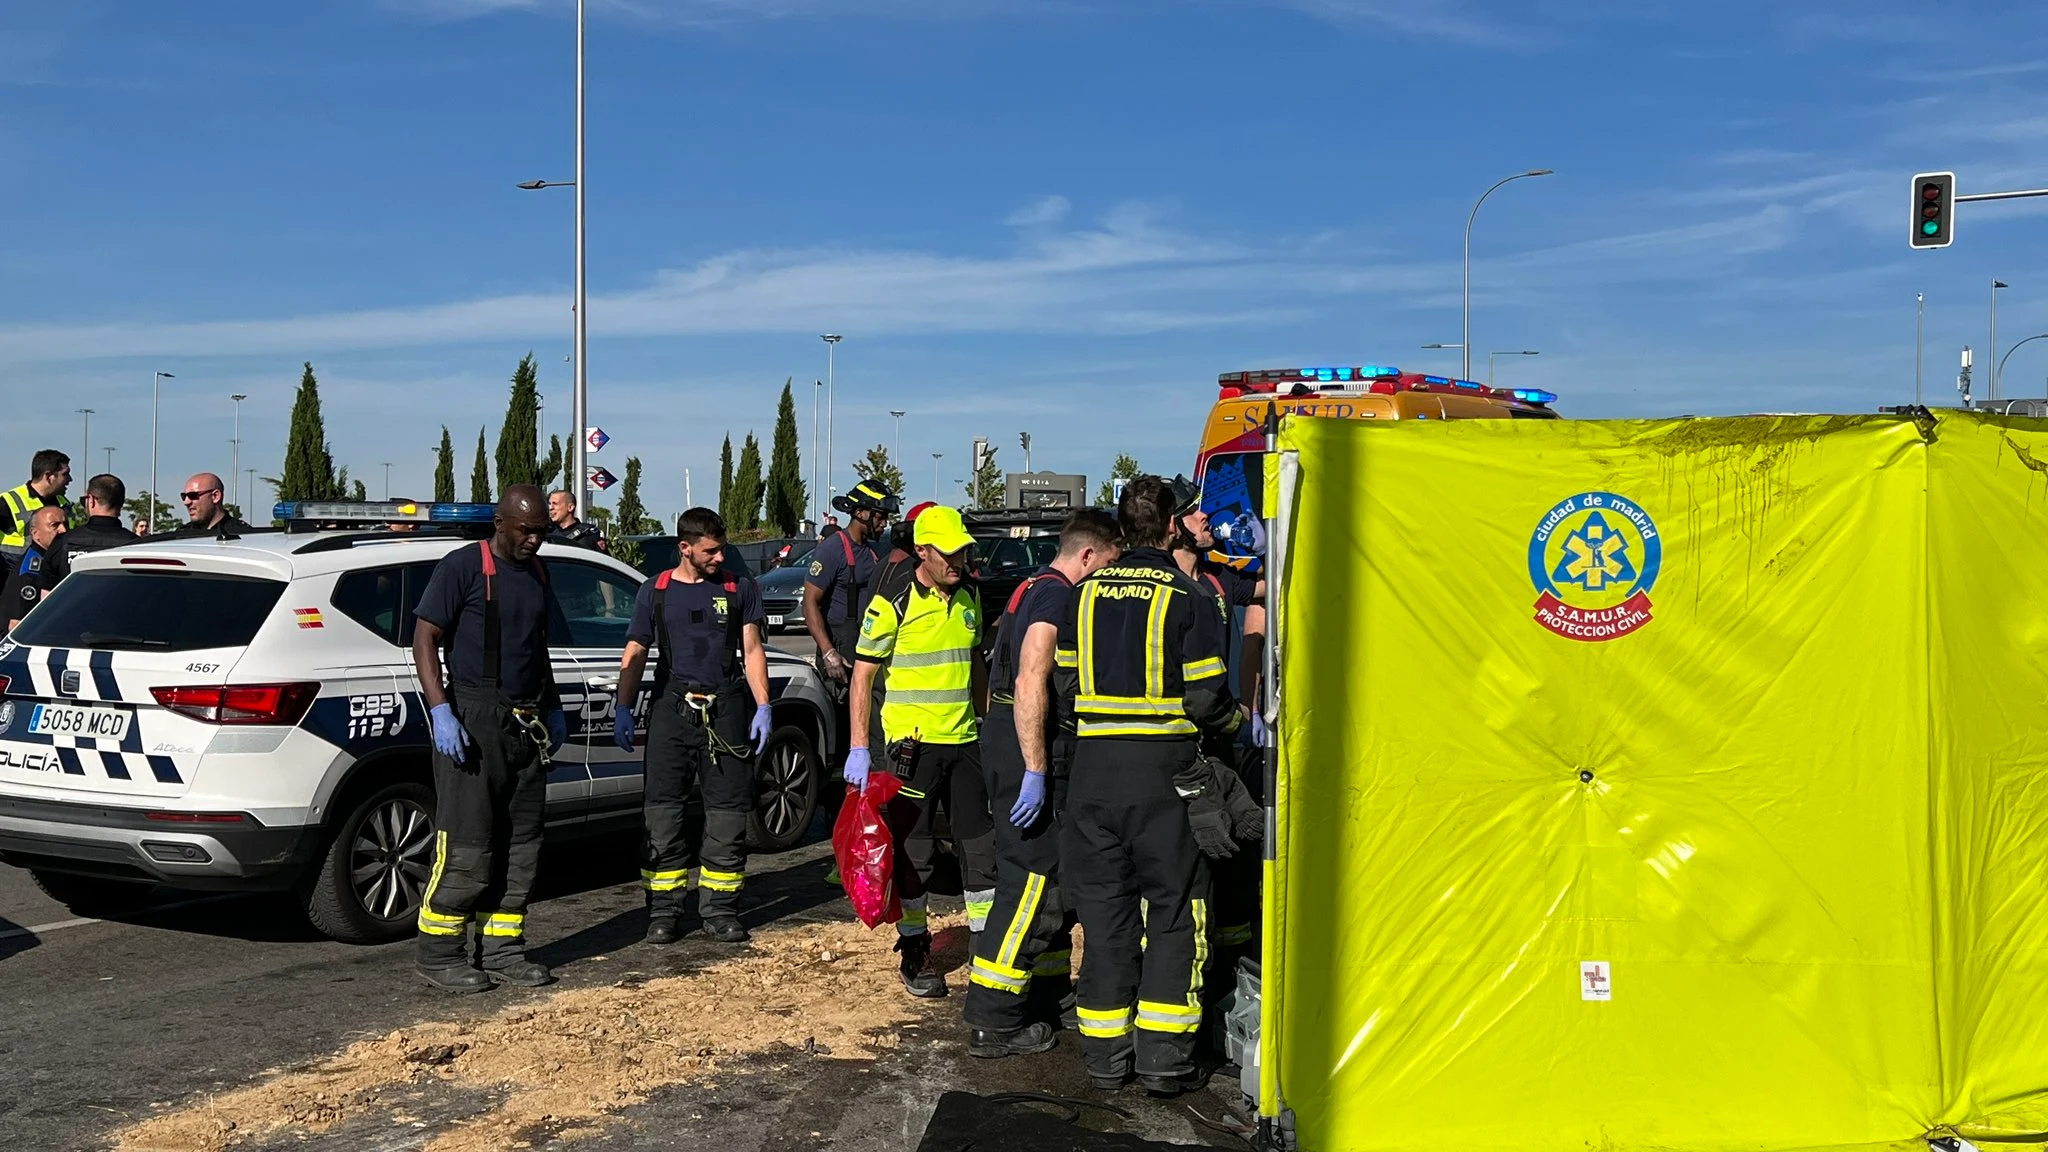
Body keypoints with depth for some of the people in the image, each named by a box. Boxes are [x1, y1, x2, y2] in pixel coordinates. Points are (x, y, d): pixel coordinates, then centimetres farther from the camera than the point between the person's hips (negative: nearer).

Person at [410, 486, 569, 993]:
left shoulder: (537, 573, 15)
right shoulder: (464, 566, -7)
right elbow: (425, 639, -11)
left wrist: (553, 709, 21)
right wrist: (440, 711, -19)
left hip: (526, 724, 8)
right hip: (474, 720, -7)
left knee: (521, 845, 9)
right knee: (466, 846, -7)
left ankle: (502, 950, 18)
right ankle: (438, 953, 4)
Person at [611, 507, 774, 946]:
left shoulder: (740, 589, 10)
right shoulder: (655, 592, 10)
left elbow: (752, 651, 9)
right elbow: (634, 654, 10)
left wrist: (763, 707, -1)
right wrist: (623, 709, -1)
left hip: (727, 711, 0)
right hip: (671, 709, 0)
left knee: (727, 813, 1)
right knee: (664, 812, -1)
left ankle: (719, 909, 10)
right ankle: (664, 910, 7)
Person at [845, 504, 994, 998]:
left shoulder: (968, 595, 8)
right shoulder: (893, 603, -12)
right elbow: (863, 674, -10)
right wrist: (858, 748, -15)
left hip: (963, 739, 6)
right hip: (912, 742, -6)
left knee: (981, 844, 9)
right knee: (912, 851, 2)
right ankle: (915, 952, 14)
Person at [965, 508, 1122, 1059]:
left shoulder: (1034, 589, 18)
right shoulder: (1056, 595, -15)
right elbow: (1031, 683, -24)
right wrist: (1035, 772, -25)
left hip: (1011, 744, 11)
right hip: (1030, 750, -11)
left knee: (1054, 873, 21)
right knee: (1032, 880, -8)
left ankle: (1049, 988, 34)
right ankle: (992, 1023, -5)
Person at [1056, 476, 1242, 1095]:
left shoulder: (1087, 591, 6)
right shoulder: (1186, 596, -6)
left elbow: (1066, 680, 9)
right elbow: (1205, 698, -8)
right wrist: (1236, 720, 13)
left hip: (1094, 765, 4)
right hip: (1163, 766, -4)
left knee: (1105, 909, 11)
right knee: (1174, 910, 7)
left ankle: (1105, 1053, 16)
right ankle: (1162, 1056, 5)